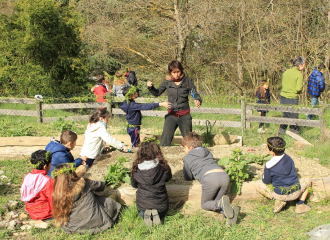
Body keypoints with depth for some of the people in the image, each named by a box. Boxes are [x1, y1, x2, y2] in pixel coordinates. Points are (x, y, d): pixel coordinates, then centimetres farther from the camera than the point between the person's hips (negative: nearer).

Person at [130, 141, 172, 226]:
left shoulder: (136, 169, -13)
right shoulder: (163, 167, -16)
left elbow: (134, 185, 4)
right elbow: (168, 178, 5)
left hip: (142, 204, 1)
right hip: (160, 204, -1)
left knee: (141, 211, 36)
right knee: (163, 210, 34)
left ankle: (144, 214, 2)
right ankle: (158, 213, 0)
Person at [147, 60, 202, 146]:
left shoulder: (187, 81, -6)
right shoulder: (167, 81, -1)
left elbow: (196, 95, -7)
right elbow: (157, 93, 11)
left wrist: (198, 101, -30)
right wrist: (150, 87, -9)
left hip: (184, 116, -1)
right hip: (171, 115, 1)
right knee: (165, 140, -2)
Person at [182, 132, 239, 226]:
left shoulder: (187, 158, 19)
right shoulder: (208, 152, 33)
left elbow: (188, 178, 27)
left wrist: (184, 168, 47)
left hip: (210, 178, -5)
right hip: (224, 175, 6)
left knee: (205, 205, 15)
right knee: (214, 204, 19)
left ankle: (221, 203, -21)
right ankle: (231, 211, -15)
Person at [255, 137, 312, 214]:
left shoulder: (269, 165, -19)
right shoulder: (288, 158, -1)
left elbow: (266, 182, -6)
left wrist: (264, 174, 16)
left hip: (280, 195, -4)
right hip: (295, 193, 4)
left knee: (258, 184, 14)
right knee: (307, 181, 33)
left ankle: (279, 201, -1)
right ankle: (300, 204, 16)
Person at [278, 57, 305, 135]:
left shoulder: (286, 72, 9)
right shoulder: (299, 74, -10)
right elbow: (298, 88, -15)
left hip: (283, 97, 7)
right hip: (292, 99, -6)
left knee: (285, 116, 20)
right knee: (293, 118, 4)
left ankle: (281, 132, 25)